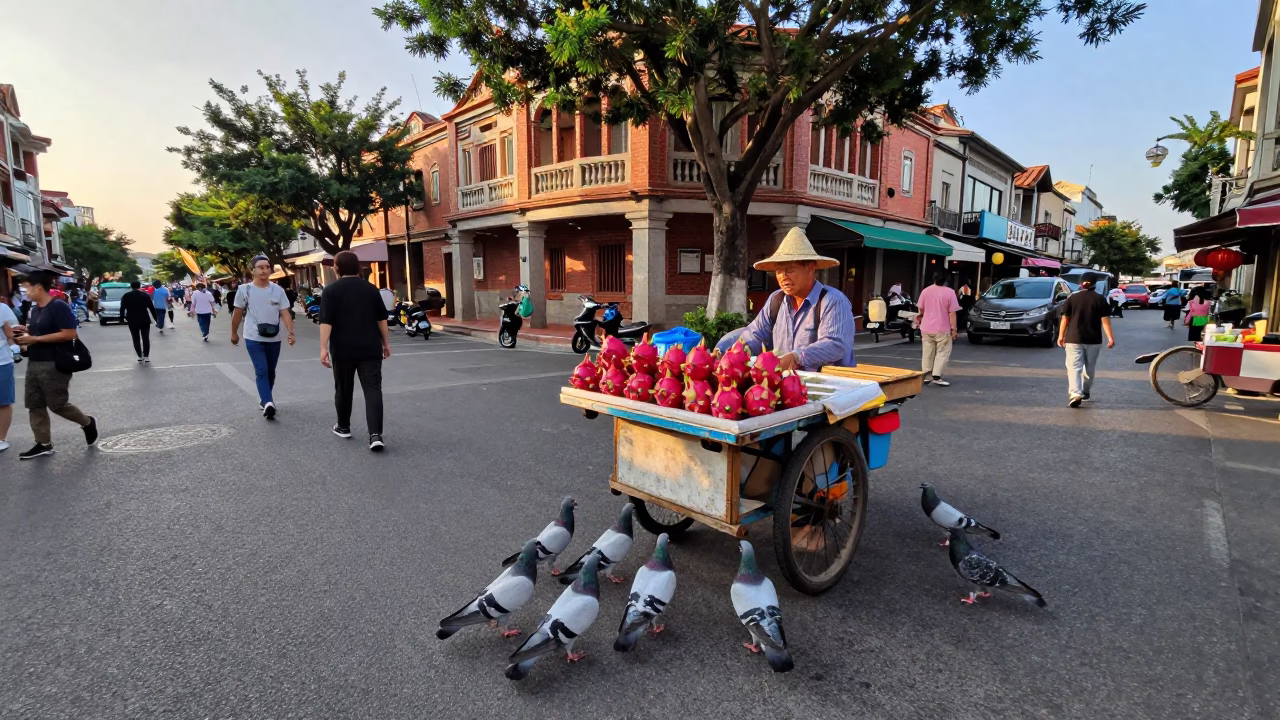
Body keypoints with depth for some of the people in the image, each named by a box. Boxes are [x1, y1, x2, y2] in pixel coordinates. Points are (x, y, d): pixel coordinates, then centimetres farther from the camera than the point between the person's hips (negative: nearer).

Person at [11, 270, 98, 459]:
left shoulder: (59, 306, -14)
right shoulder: (35, 310, 13)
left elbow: (69, 334, -22)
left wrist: (35, 339, -20)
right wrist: (26, 331, 4)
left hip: (54, 365, -9)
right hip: (34, 364, 9)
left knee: (58, 405, -3)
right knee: (35, 405, 9)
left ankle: (88, 423, 21)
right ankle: (44, 444, 15)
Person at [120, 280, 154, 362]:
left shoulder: (126, 296, 1)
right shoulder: (145, 295, 0)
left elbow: (122, 308, 0)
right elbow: (151, 308, -2)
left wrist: (122, 318, 10)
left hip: (132, 320, 0)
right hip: (144, 320, 0)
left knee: (136, 339, 8)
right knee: (146, 338, 4)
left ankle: (140, 356, 5)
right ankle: (146, 356, 0)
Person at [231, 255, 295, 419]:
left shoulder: (277, 290, -1)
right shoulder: (244, 289, -5)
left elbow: (285, 313, -5)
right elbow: (237, 313, 5)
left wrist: (291, 332, -18)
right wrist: (234, 333, 12)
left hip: (274, 339, 3)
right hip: (254, 339, -3)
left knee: (270, 372, 15)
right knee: (261, 371, -13)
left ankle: (264, 399, 33)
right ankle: (268, 403, -23)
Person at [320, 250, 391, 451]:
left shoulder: (332, 290, -2)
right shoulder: (371, 289, 7)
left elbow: (326, 321, -10)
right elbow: (381, 318, 9)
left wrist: (323, 347, -11)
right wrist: (385, 343, 16)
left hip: (343, 349, -1)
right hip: (370, 348, 1)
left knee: (343, 389, 16)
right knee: (373, 390, -4)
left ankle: (343, 427, 31)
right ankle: (376, 435, -16)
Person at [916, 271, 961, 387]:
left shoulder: (926, 291, -1)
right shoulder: (950, 292, -11)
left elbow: (921, 309, 11)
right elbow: (952, 313, -11)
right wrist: (954, 329, -6)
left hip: (926, 328, 4)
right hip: (942, 329, -4)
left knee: (927, 353, 12)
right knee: (942, 353, 4)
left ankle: (927, 375, 14)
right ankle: (937, 377, -3)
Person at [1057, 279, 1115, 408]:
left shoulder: (1072, 298, 0)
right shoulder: (1100, 299, 1)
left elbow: (1065, 318, 0)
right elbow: (1105, 319, -4)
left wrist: (1061, 335, 6)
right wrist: (1110, 337, -2)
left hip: (1073, 339, -2)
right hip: (1093, 340, 2)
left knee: (1074, 367, -6)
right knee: (1089, 367, 18)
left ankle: (1075, 393, -23)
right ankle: (1085, 391, 30)